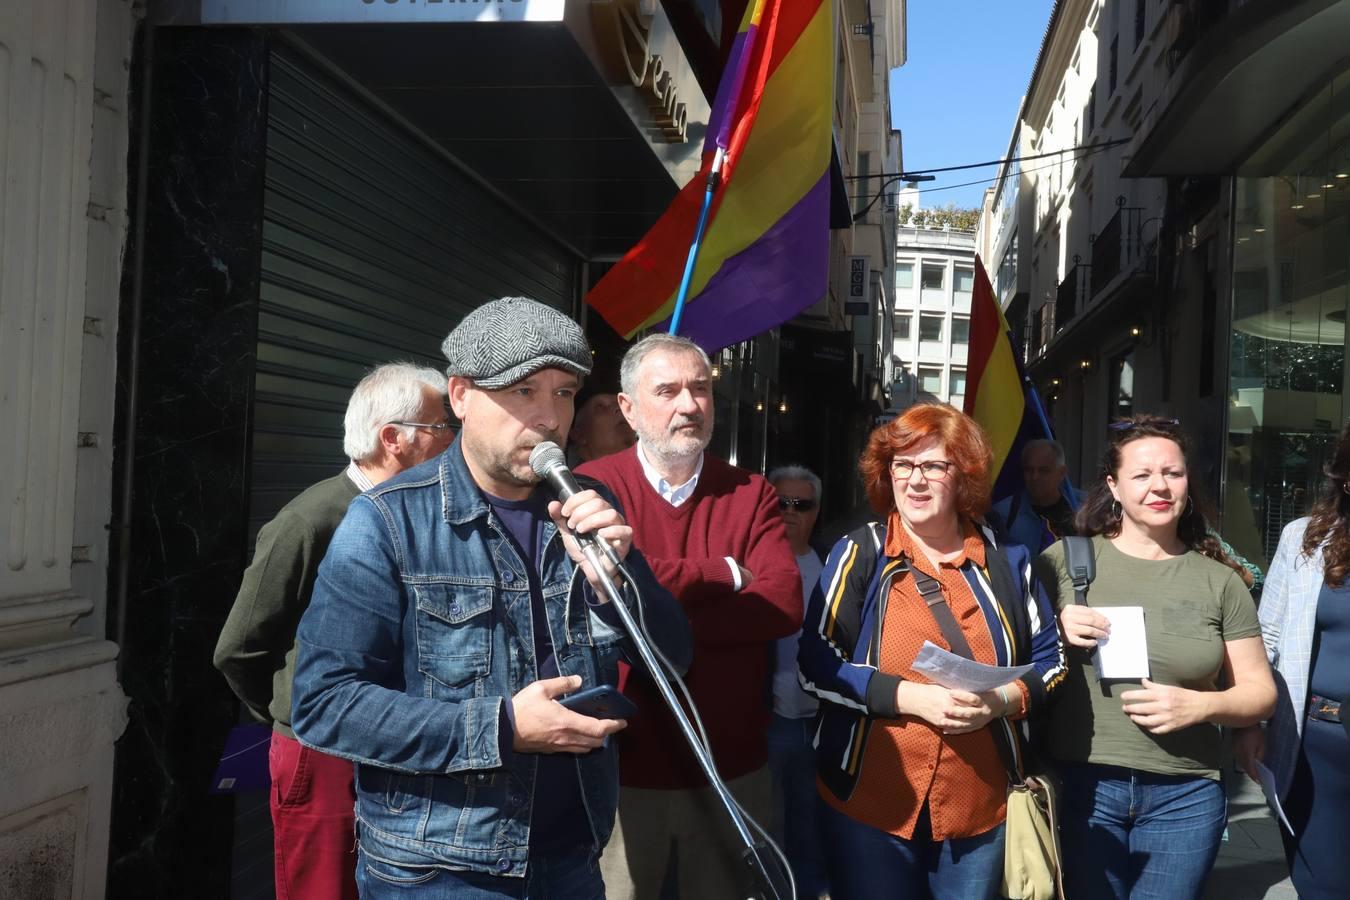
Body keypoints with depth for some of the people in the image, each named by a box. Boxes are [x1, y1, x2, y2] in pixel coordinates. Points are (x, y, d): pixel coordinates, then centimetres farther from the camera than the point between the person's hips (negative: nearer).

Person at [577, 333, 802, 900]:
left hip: (732, 767, 3)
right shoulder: (592, 487, -5)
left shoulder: (751, 495, 3)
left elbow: (784, 603, -11)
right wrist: (725, 574, -14)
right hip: (626, 764, -2)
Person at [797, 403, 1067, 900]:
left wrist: (1003, 699, -11)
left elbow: (1051, 658, 10)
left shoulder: (1006, 561, 5)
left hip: (982, 806, 3)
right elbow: (816, 667, -8)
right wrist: (910, 696, -20)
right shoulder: (859, 554, -3)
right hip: (869, 805, -2)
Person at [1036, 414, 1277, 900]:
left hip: (1185, 796, 1)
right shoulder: (1065, 560, -1)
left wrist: (1200, 705, -12)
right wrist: (1055, 633, -14)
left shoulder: (1219, 581, 4)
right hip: (1081, 784, -1)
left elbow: (1260, 692, 7)